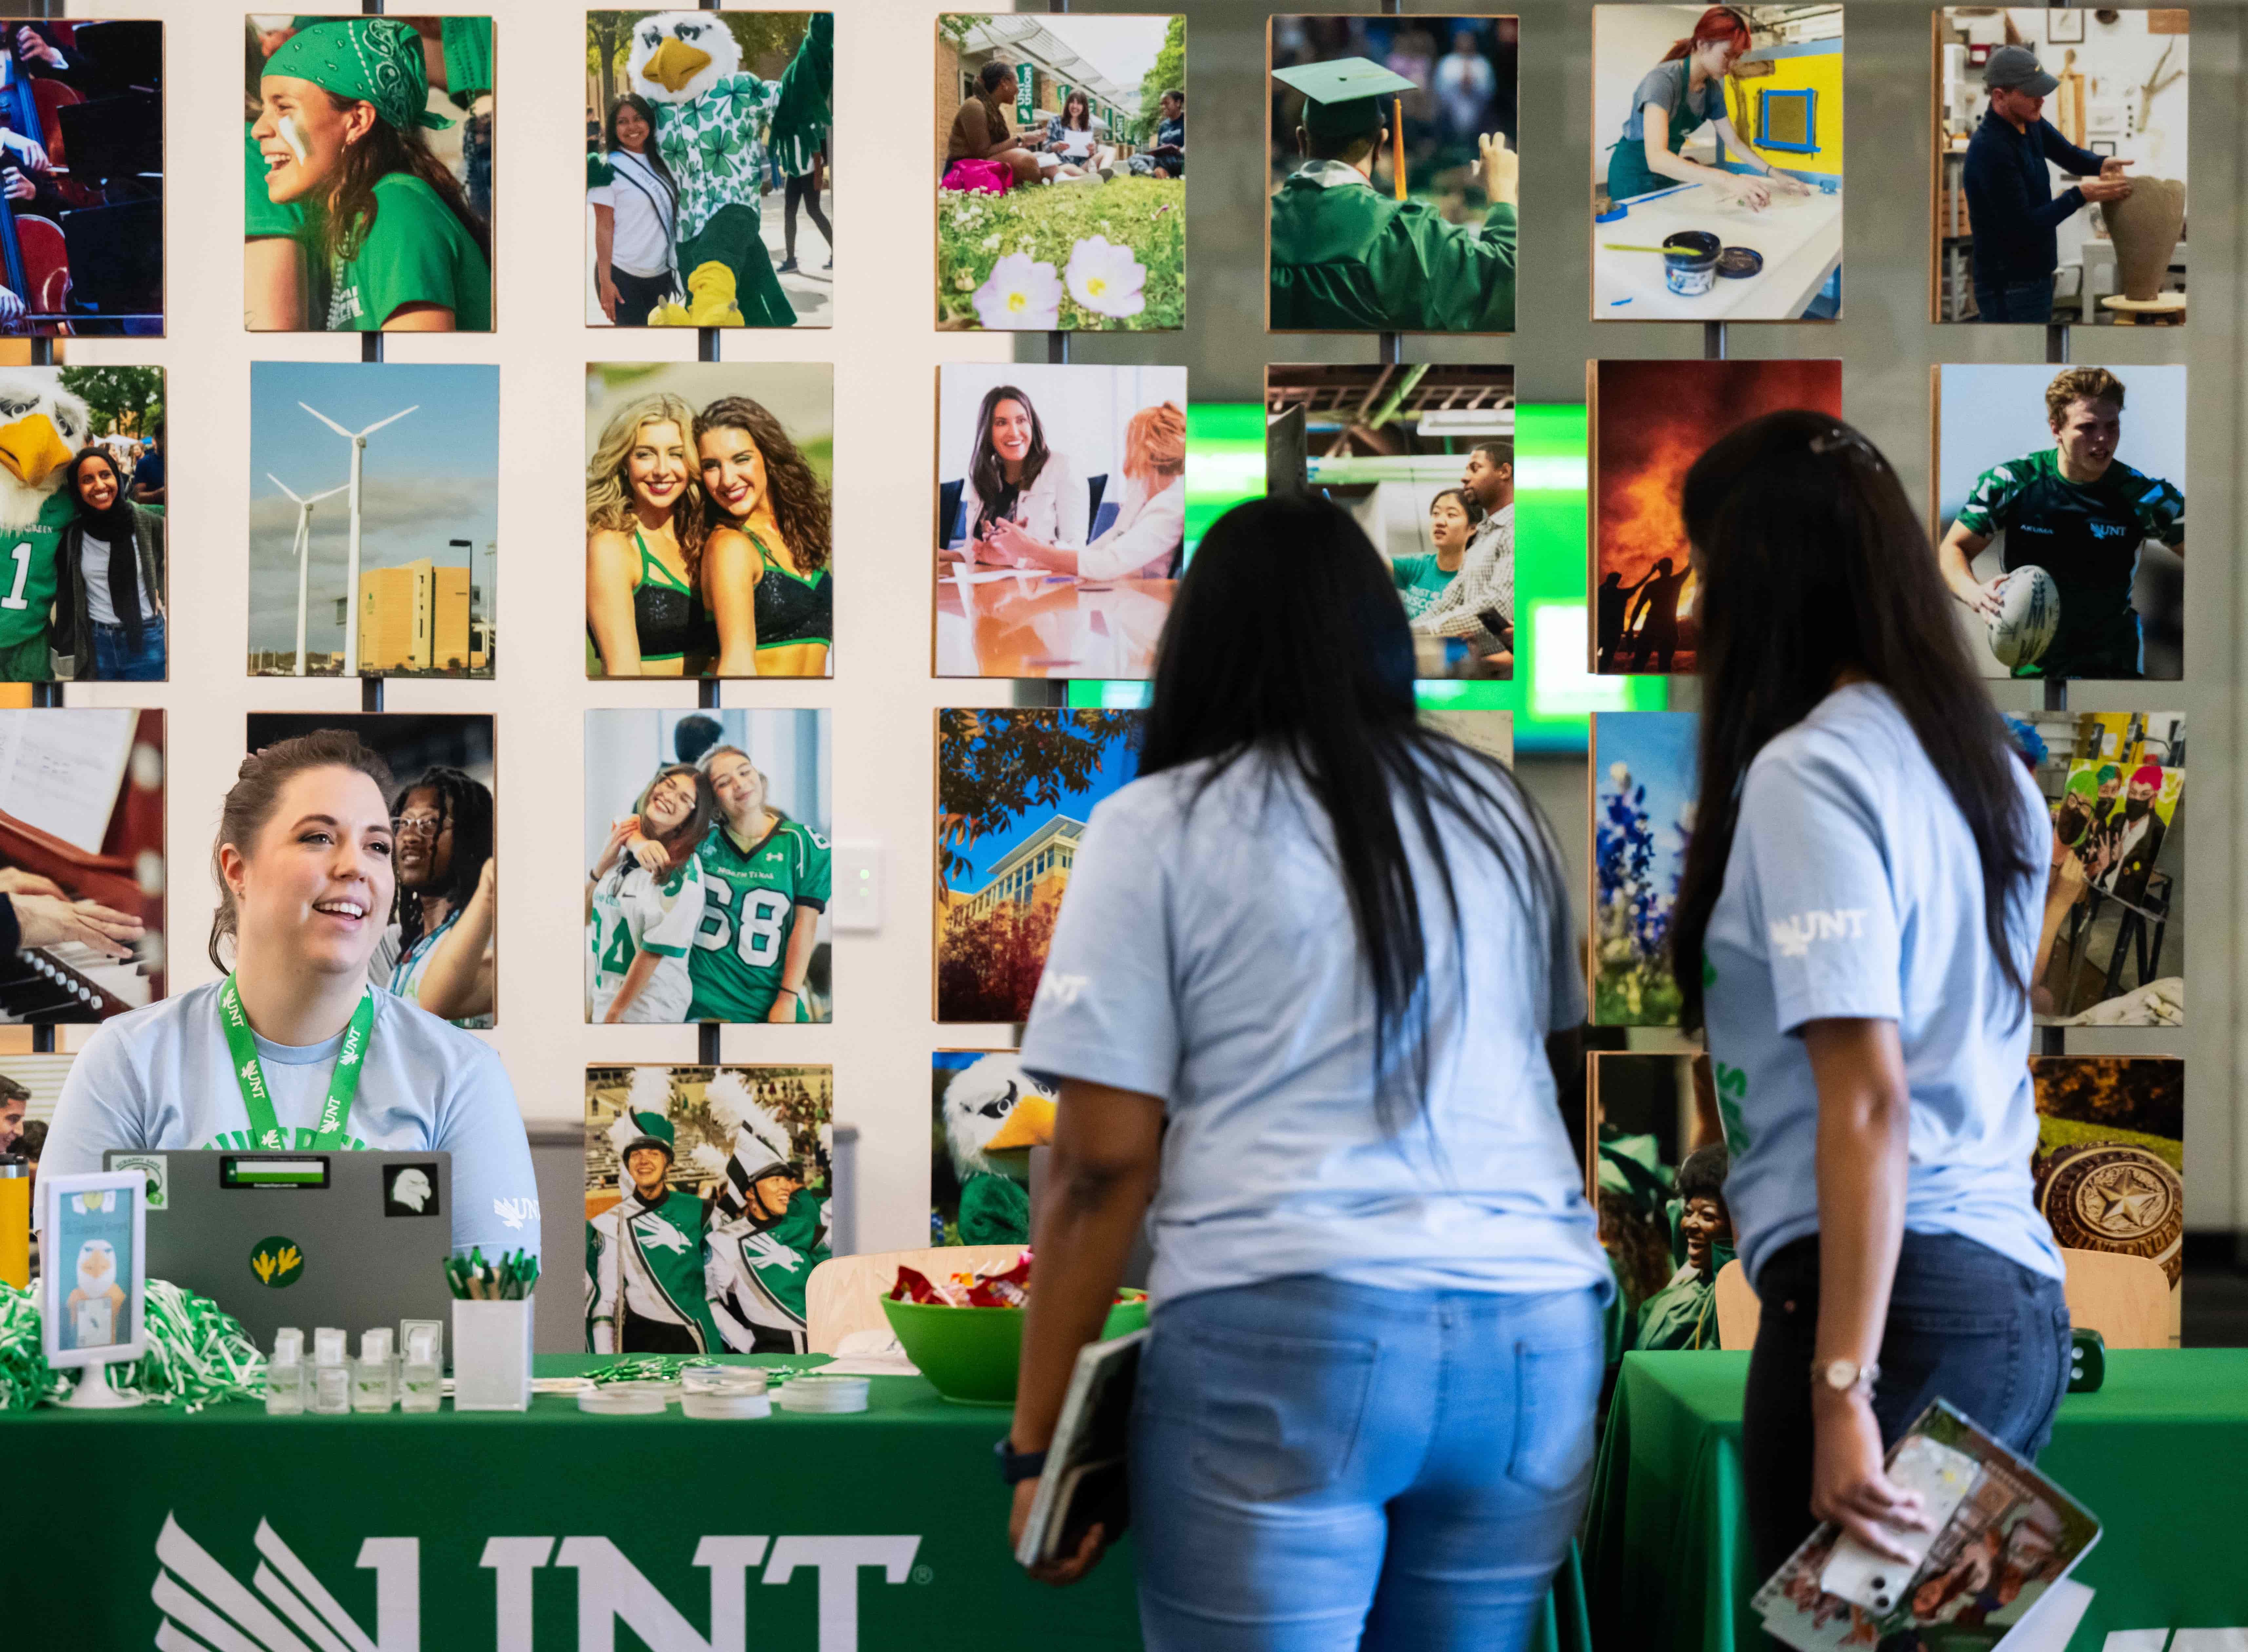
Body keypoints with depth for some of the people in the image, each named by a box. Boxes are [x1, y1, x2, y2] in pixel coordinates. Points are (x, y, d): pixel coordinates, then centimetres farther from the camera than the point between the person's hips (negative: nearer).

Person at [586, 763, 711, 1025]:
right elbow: (585, 917, 6)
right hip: (600, 995, 5)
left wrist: (614, 1015, -14)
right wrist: (604, 863, -7)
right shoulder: (622, 845, 4)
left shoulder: (683, 870, -14)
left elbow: (657, 947, -16)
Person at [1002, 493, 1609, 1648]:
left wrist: (1038, 1443, 1)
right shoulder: (1496, 810, 15)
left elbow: (1104, 1159, -3)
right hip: (1536, 1334, 4)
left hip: (1286, 1334, -4)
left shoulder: (1158, 826, 3)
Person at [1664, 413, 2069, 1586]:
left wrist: (1840, 1392, -19)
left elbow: (1867, 1100, -17)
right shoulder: (1989, 769, 14)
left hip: (1892, 1296, -8)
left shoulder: (1807, 773, -10)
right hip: (2022, 1293, 9)